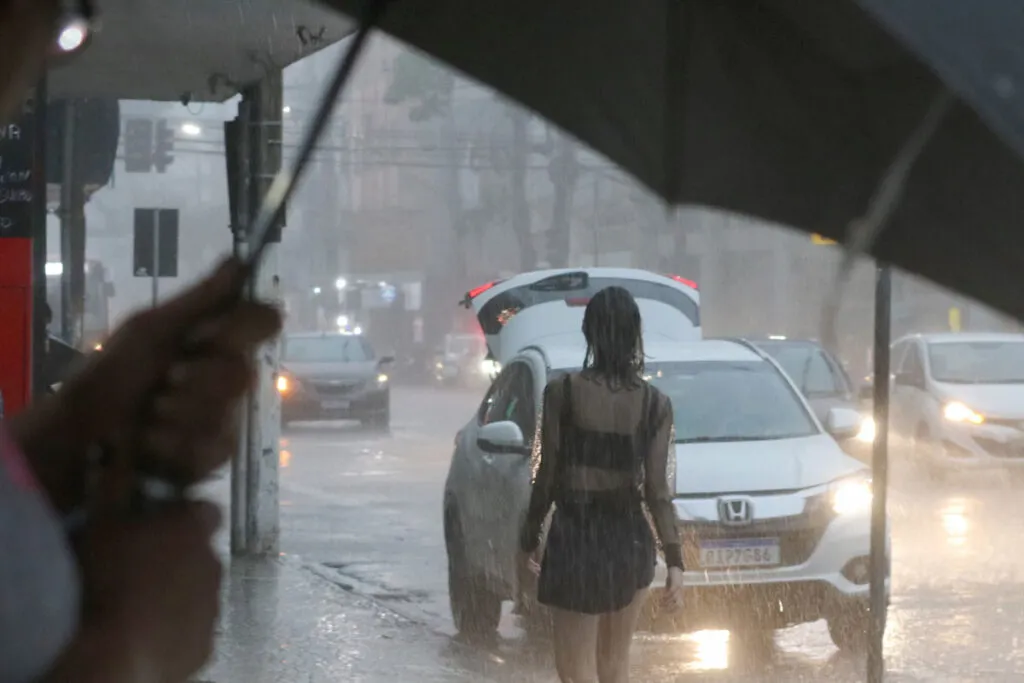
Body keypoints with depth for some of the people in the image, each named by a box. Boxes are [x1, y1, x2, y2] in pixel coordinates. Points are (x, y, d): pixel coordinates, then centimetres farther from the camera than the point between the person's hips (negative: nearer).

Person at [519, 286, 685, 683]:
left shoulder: (561, 392, -9)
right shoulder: (656, 404, -3)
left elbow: (548, 476, -5)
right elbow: (656, 490, -5)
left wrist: (530, 535, 8)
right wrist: (675, 560, -2)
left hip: (575, 538, -3)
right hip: (630, 540, 3)